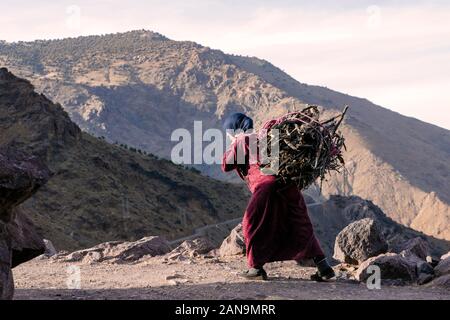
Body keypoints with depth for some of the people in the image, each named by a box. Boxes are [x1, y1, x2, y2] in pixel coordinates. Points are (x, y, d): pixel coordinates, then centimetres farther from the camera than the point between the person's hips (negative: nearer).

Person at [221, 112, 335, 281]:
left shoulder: (241, 140, 9)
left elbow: (226, 165, 11)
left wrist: (232, 146, 22)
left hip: (267, 185, -7)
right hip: (288, 185, 7)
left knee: (254, 226, 10)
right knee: (301, 229, 14)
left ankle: (256, 268, 8)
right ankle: (324, 267, 8)